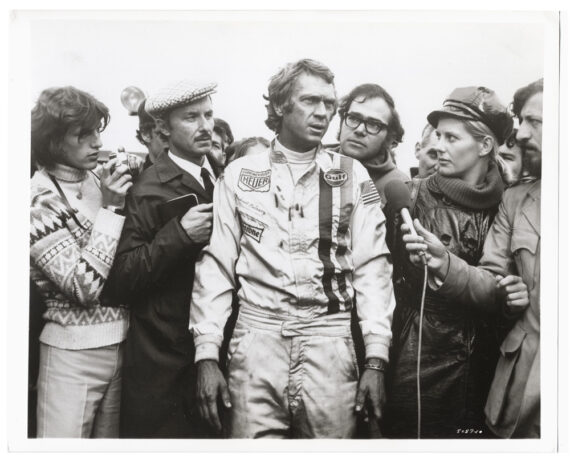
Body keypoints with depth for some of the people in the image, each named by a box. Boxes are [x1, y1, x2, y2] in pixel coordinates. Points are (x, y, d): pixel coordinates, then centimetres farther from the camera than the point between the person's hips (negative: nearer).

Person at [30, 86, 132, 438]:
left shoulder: (98, 183, 3)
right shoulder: (40, 199, -14)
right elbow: (85, 287, -21)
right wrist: (111, 209, -20)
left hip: (119, 342, 6)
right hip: (74, 352, -6)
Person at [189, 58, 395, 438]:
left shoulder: (353, 176, 6)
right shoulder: (240, 174, 6)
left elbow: (372, 268, 3)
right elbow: (216, 267, 5)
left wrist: (376, 360, -4)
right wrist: (207, 355, -2)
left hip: (330, 340, 0)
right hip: (257, 336, 0)